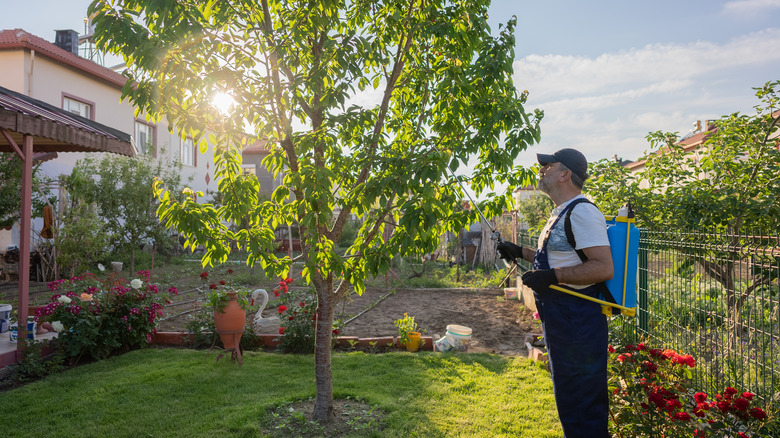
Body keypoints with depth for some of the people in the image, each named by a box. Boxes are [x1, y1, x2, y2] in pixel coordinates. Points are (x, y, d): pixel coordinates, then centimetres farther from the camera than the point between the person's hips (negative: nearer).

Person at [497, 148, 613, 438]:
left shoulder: (582, 212, -17)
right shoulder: (560, 214, 16)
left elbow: (603, 267, -25)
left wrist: (552, 276, -28)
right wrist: (521, 253, 20)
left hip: (577, 322, -11)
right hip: (560, 319, 11)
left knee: (580, 405, 0)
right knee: (569, 399, 23)